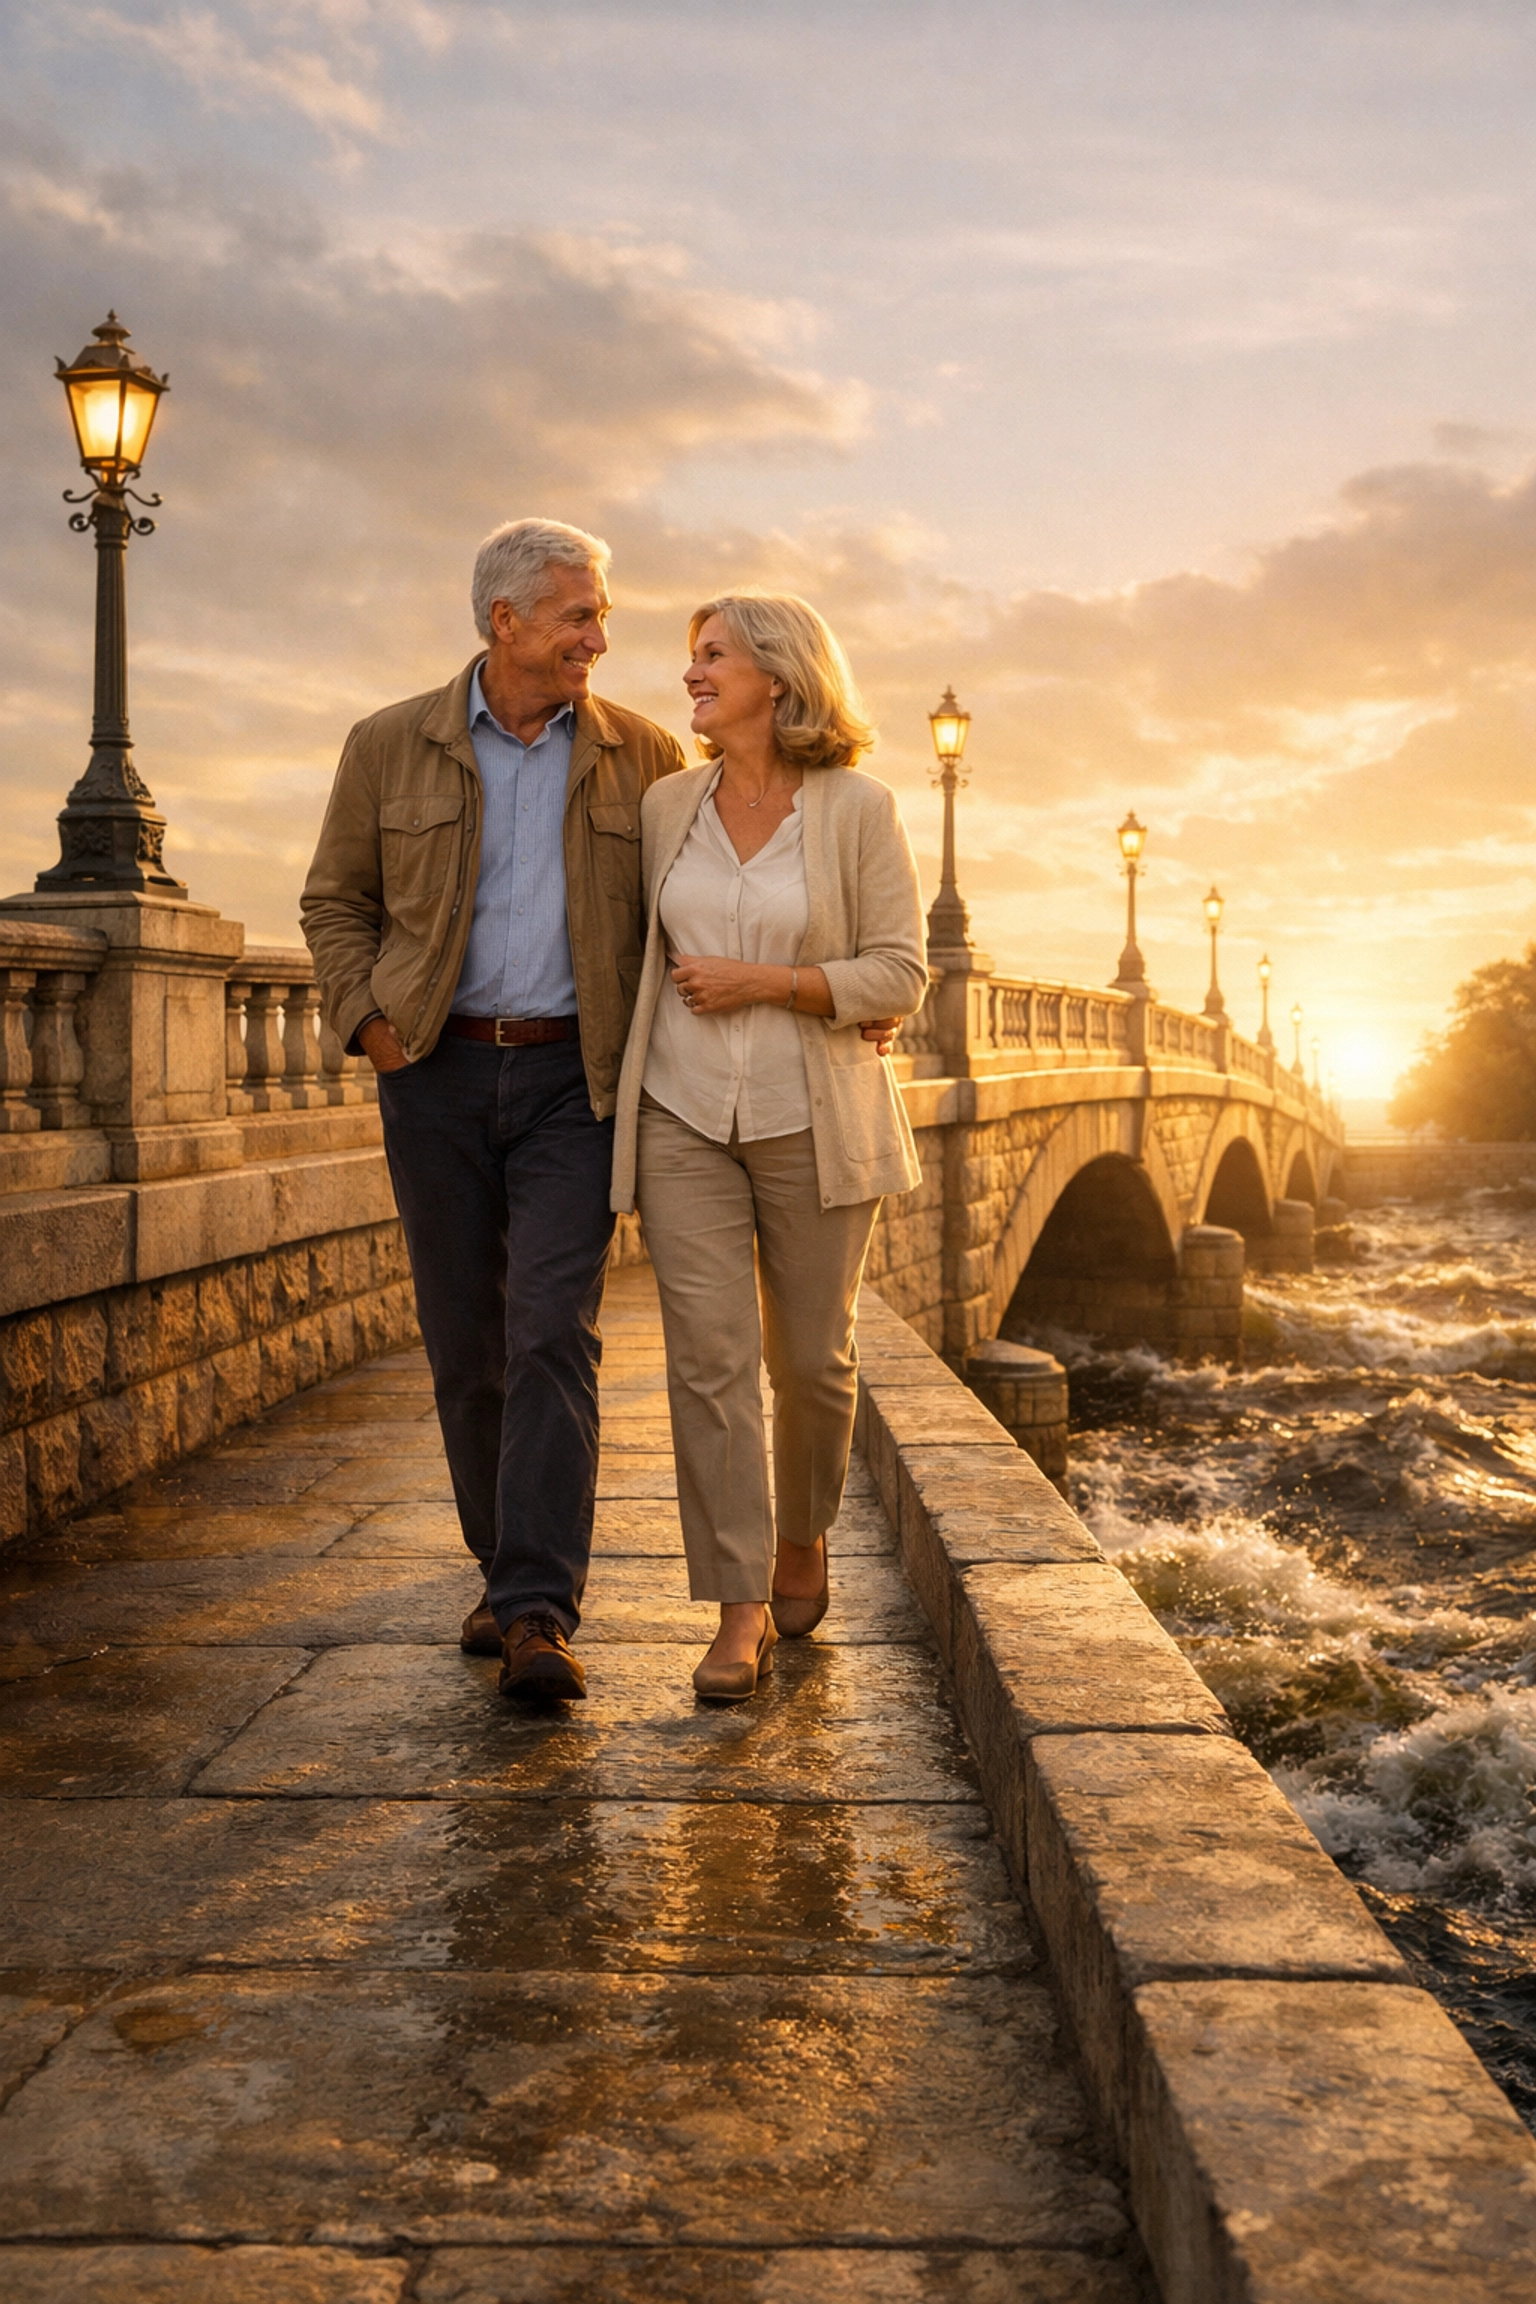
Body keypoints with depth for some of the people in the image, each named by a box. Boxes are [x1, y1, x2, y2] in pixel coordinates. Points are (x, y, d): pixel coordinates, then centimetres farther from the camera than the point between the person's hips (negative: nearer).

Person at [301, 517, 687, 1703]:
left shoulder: (642, 756, 5)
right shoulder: (391, 748, 5)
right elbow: (336, 901, 12)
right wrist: (366, 1017, -3)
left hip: (573, 1080, -1)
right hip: (439, 1074, 2)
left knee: (554, 1335, -13)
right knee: (465, 1342, 7)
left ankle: (540, 1616, -12)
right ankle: (509, 1571, 24)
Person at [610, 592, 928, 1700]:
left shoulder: (859, 809, -4)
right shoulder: (667, 805, 7)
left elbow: (900, 975, -7)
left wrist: (765, 983, -14)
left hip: (813, 1120, -2)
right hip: (685, 1116, 2)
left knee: (811, 1357, 8)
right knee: (708, 1357, -6)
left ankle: (804, 1542, 34)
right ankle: (740, 1612, 0)